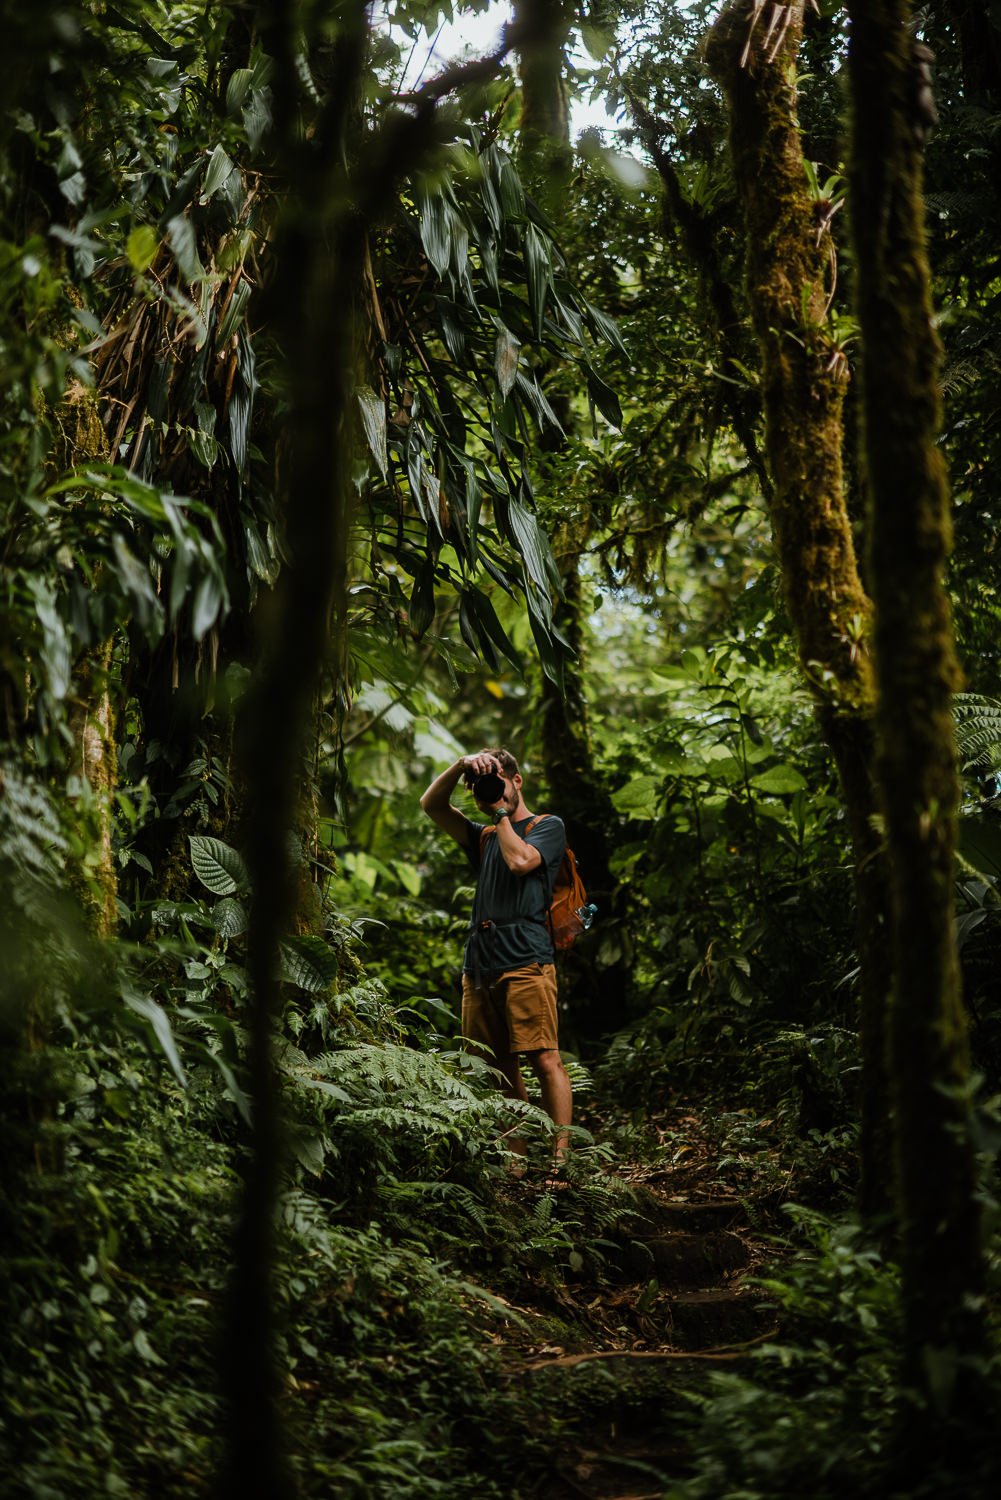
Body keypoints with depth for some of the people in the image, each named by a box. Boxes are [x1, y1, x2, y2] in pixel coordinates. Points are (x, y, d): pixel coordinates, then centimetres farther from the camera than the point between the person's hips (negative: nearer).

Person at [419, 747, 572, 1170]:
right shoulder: (483, 837, 27)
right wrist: (461, 765, 5)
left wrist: (502, 812, 4)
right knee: (500, 1067, 4)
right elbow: (431, 804, 18)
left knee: (544, 1059, -14)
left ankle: (560, 1158, -18)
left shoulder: (548, 826, 10)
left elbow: (520, 861, -9)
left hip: (525, 962, -6)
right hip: (479, 967, 6)